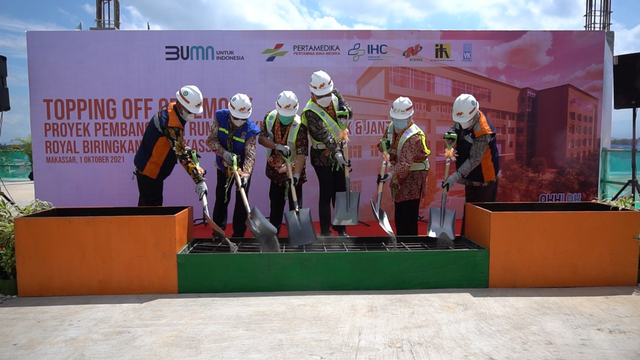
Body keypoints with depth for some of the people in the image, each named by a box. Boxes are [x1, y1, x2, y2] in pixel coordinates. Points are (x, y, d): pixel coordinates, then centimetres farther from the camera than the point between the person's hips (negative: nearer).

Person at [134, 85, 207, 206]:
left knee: (146, 206, 19)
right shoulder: (171, 124, -29)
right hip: (149, 170, -10)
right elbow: (182, 156, -32)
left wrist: (186, 148, 3)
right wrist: (199, 180, -34)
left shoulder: (170, 108, -1)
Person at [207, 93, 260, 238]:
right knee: (221, 198, 12)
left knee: (242, 200, 1)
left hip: (242, 166, -2)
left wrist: (245, 175, -43)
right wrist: (224, 153, -32)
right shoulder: (220, 117, -19)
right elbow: (211, 139, -15)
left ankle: (239, 234, 14)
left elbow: (250, 155, -29)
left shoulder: (250, 129, -27)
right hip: (223, 165, 3)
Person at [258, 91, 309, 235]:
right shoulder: (269, 117, -8)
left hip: (293, 170, -5)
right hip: (275, 168, 5)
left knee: (295, 204, 3)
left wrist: (296, 175, -37)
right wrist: (277, 146, -24)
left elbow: (301, 153, -27)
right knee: (275, 202, 19)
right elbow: (261, 138, -6)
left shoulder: (300, 125, -24)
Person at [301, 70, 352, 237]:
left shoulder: (335, 95, 1)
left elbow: (349, 113, 2)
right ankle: (325, 231, 11)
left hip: (339, 153, 6)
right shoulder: (310, 112, -20)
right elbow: (324, 135, -30)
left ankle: (341, 229, 24)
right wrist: (336, 153, -40)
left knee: (341, 191, 11)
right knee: (326, 193, -4)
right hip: (322, 157, -6)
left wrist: (344, 110, -21)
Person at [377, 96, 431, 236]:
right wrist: (384, 145, -10)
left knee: (409, 213, -11)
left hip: (412, 176, -8)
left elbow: (405, 163, -35)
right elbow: (382, 145, 14)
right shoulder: (391, 127, 1)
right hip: (398, 175, 8)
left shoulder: (414, 137, -25)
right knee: (399, 213, 16)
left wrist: (390, 175, -49)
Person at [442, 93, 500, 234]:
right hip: (471, 175, 9)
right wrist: (451, 133, -17)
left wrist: (456, 176, -33)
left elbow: (474, 159, -30)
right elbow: (455, 126, 9)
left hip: (485, 176, -9)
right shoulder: (463, 117, -8)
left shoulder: (483, 132, -31)